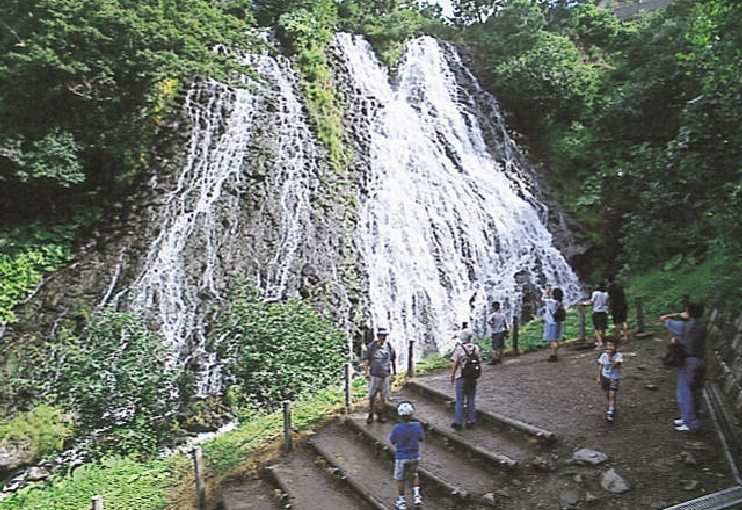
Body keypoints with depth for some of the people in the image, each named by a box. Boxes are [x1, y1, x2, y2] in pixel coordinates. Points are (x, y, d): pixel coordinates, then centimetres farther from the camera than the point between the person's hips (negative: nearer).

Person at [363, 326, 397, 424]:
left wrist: (394, 373, 14)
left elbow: (393, 360, 11)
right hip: (374, 375, -1)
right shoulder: (371, 346, -3)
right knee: (371, 397, 5)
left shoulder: (390, 347, 0)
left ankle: (381, 415, 21)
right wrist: (366, 372, -4)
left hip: (386, 376, 1)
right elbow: (366, 360, 2)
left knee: (384, 398, 7)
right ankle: (370, 415, 20)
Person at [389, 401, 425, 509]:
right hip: (415, 456, 3)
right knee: (414, 475, 28)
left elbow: (392, 441, -8)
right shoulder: (417, 426, -17)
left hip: (401, 457, -2)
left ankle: (401, 501, 27)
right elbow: (422, 439, -1)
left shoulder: (397, 428, -25)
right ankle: (416, 495, 20)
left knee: (400, 479, 17)